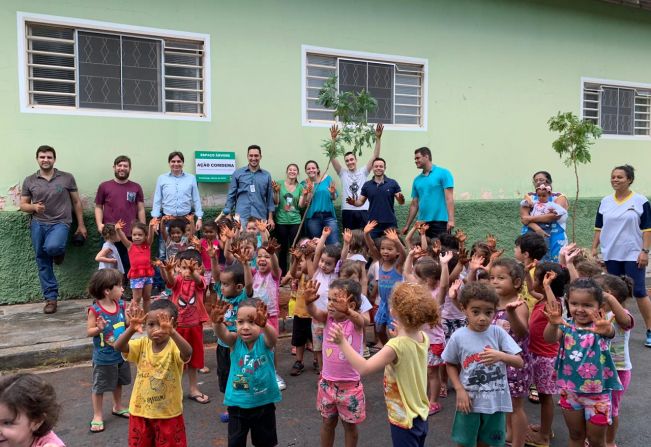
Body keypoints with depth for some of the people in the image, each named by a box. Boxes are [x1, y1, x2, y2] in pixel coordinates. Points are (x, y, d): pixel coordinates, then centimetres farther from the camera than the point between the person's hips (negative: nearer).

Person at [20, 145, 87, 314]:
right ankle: (51, 298, 15)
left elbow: (76, 202, 8)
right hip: (38, 224, 3)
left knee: (52, 247, -32)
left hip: (60, 222, -2)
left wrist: (81, 224, 5)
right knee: (43, 263, 4)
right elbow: (23, 205, 11)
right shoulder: (29, 181, 6)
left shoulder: (67, 178, 2)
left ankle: (59, 252, 7)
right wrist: (34, 207, -12)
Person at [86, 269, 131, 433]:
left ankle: (118, 407, 43)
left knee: (118, 382, 23)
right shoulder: (95, 310, -21)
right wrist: (99, 329, -35)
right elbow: (89, 332, -15)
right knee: (99, 386, 9)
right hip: (103, 357, -6)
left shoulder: (121, 305, -5)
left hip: (121, 353, 6)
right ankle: (97, 415, 25)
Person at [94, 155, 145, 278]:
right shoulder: (104, 186, 7)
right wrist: (99, 224, -5)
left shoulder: (136, 187, 8)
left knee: (129, 267, 3)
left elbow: (141, 209, 8)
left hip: (131, 235, 0)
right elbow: (98, 207, 10)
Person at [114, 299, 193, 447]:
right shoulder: (142, 344, -6)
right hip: (141, 411, 4)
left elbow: (187, 353, -40)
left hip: (169, 413, -3)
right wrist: (131, 329, -42)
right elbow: (118, 347, -23)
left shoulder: (174, 347, -17)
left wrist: (171, 332, -56)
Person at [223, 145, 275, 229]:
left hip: (261, 217, 1)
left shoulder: (266, 175, 9)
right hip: (241, 217, -1)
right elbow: (231, 195, 7)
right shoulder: (238, 173, 6)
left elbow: (270, 198, 10)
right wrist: (227, 215, 1)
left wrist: (270, 218, 5)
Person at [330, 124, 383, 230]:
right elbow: (333, 157, -2)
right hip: (347, 211, 0)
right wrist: (333, 139, -14)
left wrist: (378, 138, -11)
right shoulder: (343, 173, 10)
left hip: (363, 210, 0)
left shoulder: (363, 171, 9)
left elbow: (375, 156, 0)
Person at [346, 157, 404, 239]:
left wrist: (401, 199, -21)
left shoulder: (393, 183, 1)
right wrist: (353, 202, -11)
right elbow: (361, 201, 10)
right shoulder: (367, 185, 7)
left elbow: (401, 202, 2)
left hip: (390, 223, -1)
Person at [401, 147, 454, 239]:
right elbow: (414, 204, 17)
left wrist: (451, 219, -17)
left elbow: (449, 198, -8)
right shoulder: (417, 180, 14)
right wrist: (407, 225, 14)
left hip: (440, 222, -5)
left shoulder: (443, 173, -1)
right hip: (423, 223, 5)